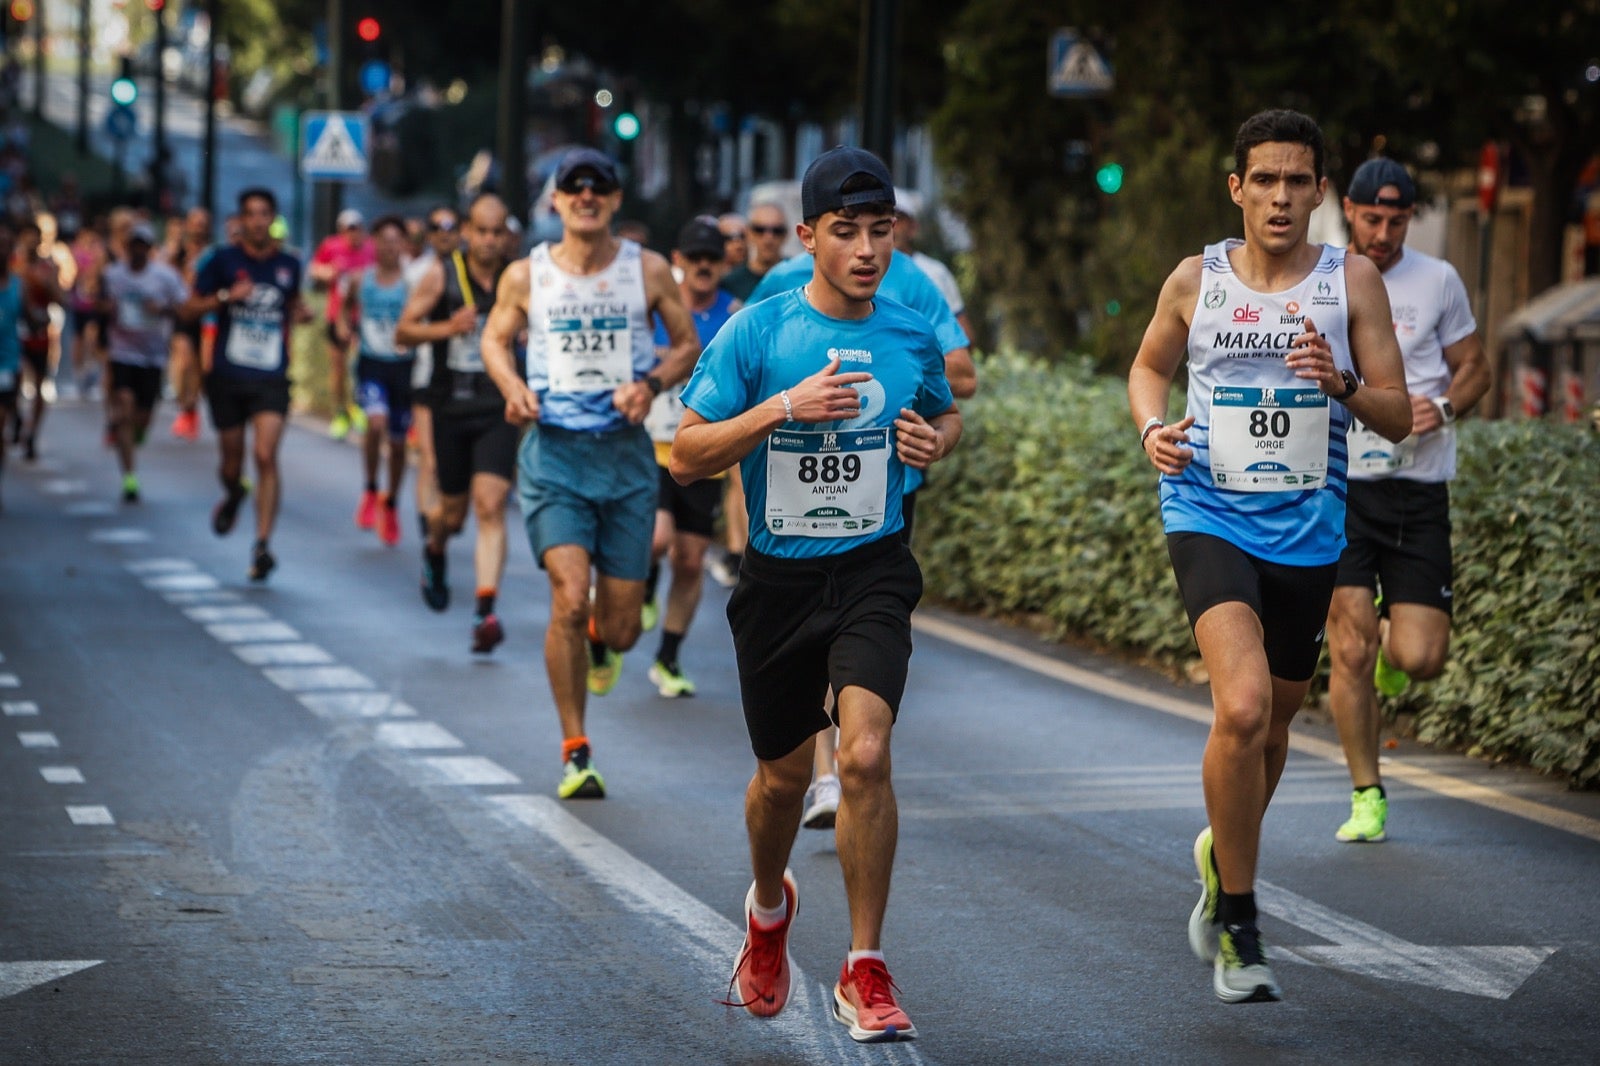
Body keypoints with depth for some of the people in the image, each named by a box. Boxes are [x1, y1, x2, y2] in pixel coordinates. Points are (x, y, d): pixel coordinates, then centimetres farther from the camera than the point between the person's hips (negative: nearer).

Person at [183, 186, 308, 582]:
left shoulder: (288, 265, 7)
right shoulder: (224, 260, 0)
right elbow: (190, 309, 2)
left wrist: (297, 316, 3)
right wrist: (226, 297, -15)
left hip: (271, 378, 0)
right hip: (228, 375, 0)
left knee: (266, 456, -15)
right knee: (232, 457, 10)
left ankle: (262, 544, -15)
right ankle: (233, 496, 47)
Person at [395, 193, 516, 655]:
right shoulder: (442, 275, -3)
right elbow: (403, 331, -2)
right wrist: (445, 328, -19)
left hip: (499, 411, 0)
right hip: (452, 407, 0)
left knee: (490, 506, -14)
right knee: (453, 511, 12)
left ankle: (485, 613, -18)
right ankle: (434, 552, 49)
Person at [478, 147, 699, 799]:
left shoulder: (649, 271, 0)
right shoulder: (526, 276, 0)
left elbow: (688, 345, 10)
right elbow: (495, 338, 16)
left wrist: (650, 384, -10)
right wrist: (513, 386, -4)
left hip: (627, 454, 1)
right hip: (553, 452, -1)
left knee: (620, 626, 3)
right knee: (569, 597, -18)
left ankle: (601, 642, 44)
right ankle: (575, 752, -4)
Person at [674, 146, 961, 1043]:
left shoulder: (913, 337, 0)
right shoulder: (757, 333, -8)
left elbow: (947, 413, 20)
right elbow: (687, 455, -8)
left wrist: (935, 440, -3)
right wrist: (785, 407, -21)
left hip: (874, 572, 0)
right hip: (778, 575, 0)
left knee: (865, 754, -20)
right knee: (784, 771, 14)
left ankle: (865, 972, -8)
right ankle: (769, 906, 48)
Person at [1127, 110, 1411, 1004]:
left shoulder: (1353, 280, 0)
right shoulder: (1195, 281, 1)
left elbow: (1398, 417, -1)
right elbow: (1150, 365, 19)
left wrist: (1341, 384, -21)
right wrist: (1153, 427, -2)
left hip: (1308, 533, 2)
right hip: (1210, 518, -2)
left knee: (1273, 724, 16)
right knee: (1242, 706, -22)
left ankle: (1223, 850, 48)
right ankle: (1237, 926, -10)